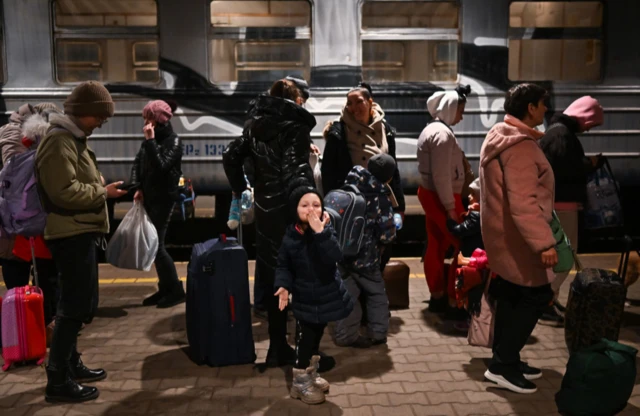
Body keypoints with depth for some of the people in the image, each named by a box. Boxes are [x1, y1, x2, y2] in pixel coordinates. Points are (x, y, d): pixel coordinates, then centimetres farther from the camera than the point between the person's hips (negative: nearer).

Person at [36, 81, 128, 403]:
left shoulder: (73, 139, 17)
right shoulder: (59, 141, -16)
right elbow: (65, 191, -23)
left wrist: (101, 189, 10)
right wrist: (103, 192, -14)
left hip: (81, 233, 11)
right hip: (71, 235, -11)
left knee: (78, 303, 17)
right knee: (75, 306, -7)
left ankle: (70, 365, 29)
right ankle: (57, 380, 2)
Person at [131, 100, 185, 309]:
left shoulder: (173, 141, -10)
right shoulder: (151, 139, 13)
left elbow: (160, 166, -22)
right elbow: (137, 164, 10)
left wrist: (150, 140, -22)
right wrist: (137, 188, -4)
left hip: (164, 199, -8)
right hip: (148, 197, 8)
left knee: (157, 245, -9)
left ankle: (176, 290, 1)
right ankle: (165, 288, 19)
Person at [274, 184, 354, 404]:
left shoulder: (326, 231, -12)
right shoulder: (290, 237, -13)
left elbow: (335, 258, -29)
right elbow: (284, 266, -1)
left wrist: (320, 232, -35)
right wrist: (283, 285, -17)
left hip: (327, 297, 2)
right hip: (304, 300, -2)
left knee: (316, 340, 20)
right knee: (304, 342, 2)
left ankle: (312, 376, 39)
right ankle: (300, 383, 20)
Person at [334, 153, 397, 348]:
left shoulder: (350, 185, -6)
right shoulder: (381, 199, -18)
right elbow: (386, 236, -16)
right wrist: (393, 225, 5)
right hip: (365, 257, -4)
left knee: (347, 293, 16)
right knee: (376, 293, 16)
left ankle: (346, 334, 21)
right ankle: (378, 332, 21)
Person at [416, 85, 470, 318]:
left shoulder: (431, 130, 15)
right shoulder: (443, 133, -18)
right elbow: (442, 175, -24)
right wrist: (450, 207, -22)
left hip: (429, 193, 10)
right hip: (442, 197, -10)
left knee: (436, 246, 13)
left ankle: (437, 297, 22)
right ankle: (453, 302, -1)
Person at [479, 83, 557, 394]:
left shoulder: (500, 136, 13)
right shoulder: (520, 145, -22)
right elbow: (523, 203, -30)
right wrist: (544, 242, -30)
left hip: (503, 233, 11)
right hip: (516, 237, -11)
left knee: (512, 297, 16)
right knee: (534, 297, -2)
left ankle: (506, 360, 26)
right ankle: (502, 365, 4)